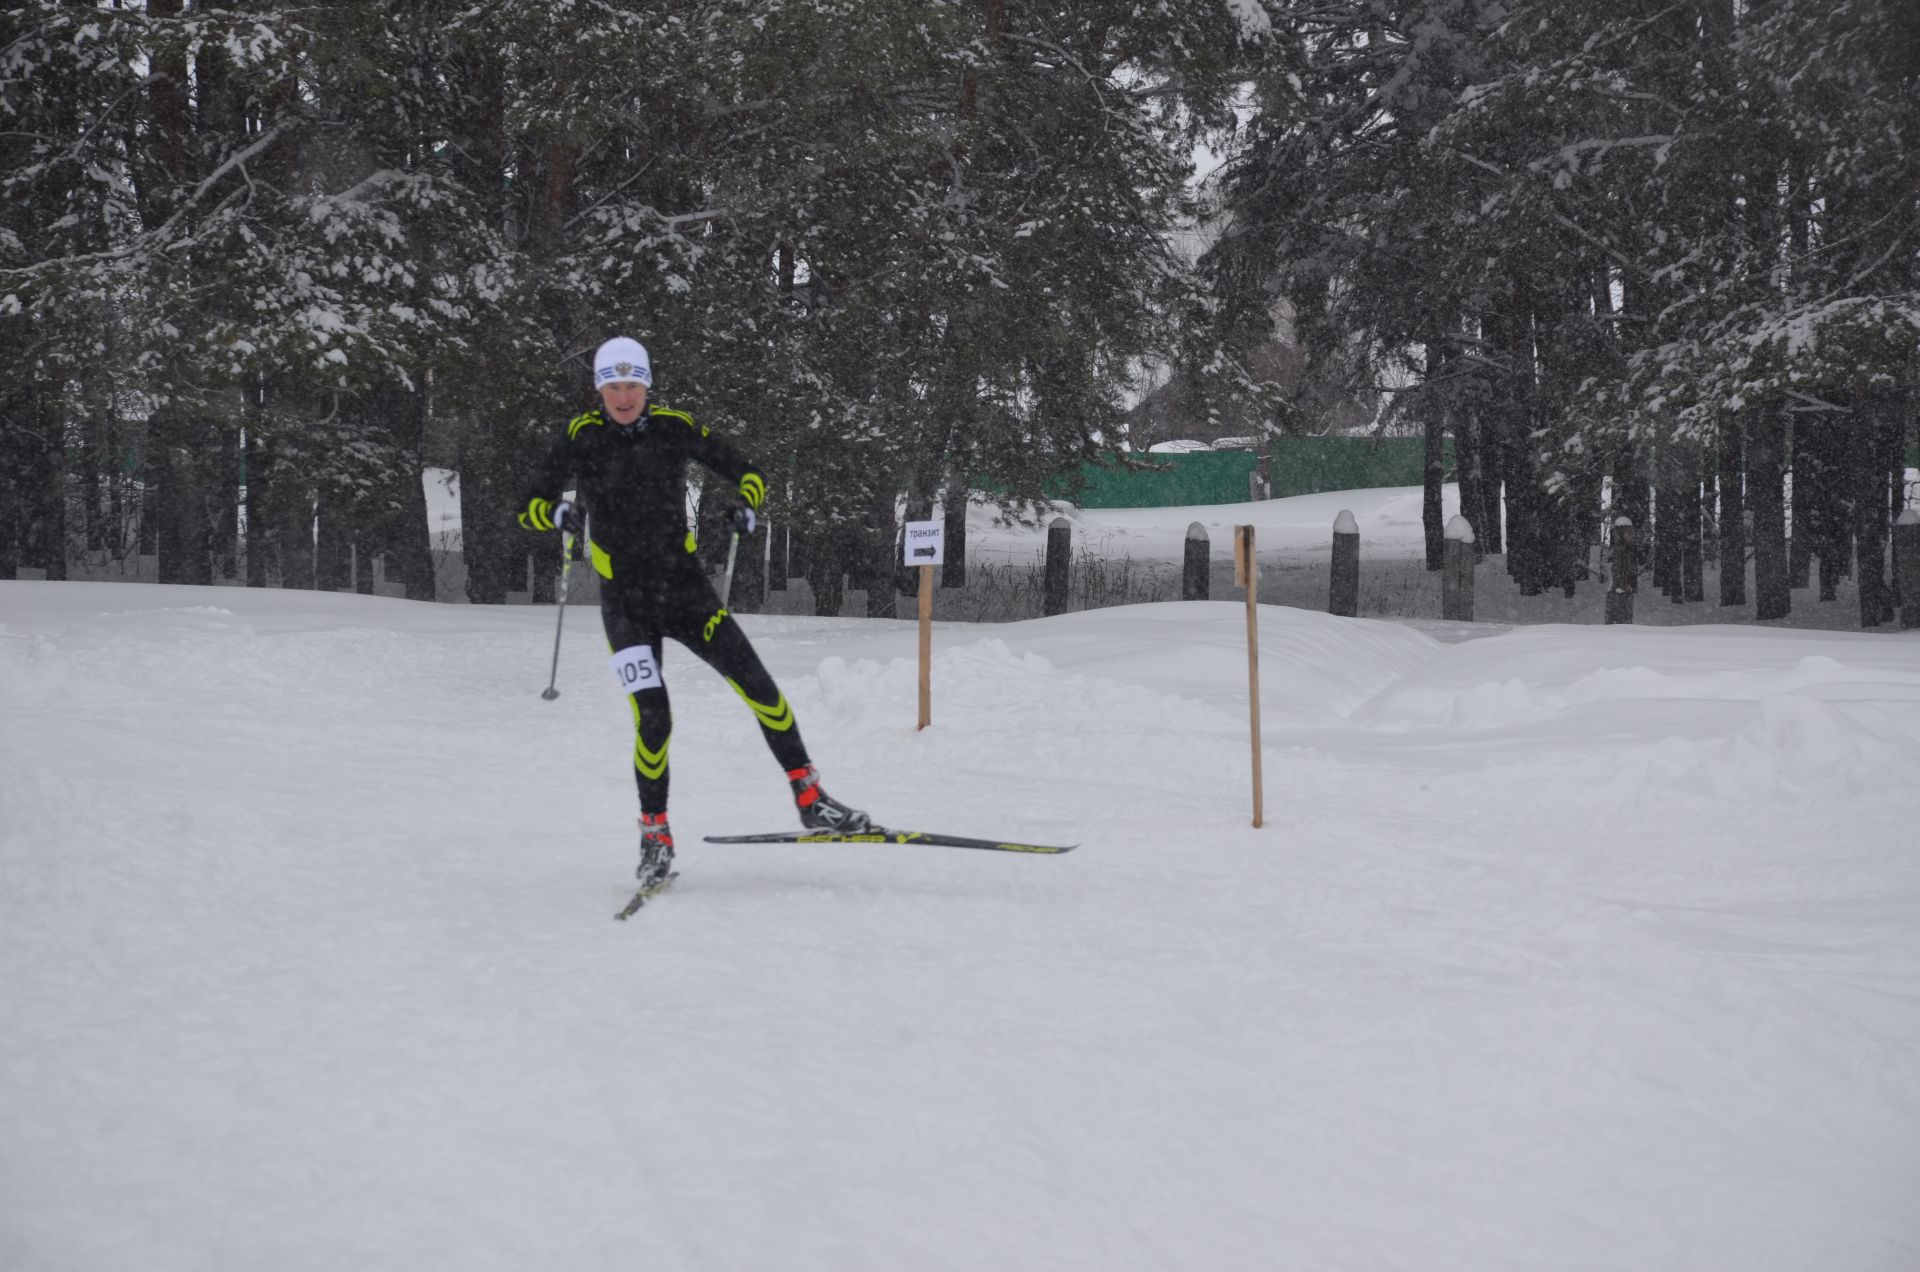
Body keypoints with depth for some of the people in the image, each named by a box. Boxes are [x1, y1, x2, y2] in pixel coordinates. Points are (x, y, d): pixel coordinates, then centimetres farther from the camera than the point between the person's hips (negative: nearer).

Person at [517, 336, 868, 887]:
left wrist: (746, 506, -15)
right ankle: (655, 836, 5)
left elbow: (748, 473, 7)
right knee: (653, 718, -13)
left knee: (758, 686, -8)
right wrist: (560, 513, -26)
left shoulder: (674, 427, -1)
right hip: (625, 600, -2)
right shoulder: (582, 436, -5)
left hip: (684, 585, 2)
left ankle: (811, 800, 3)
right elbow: (530, 507, -4)